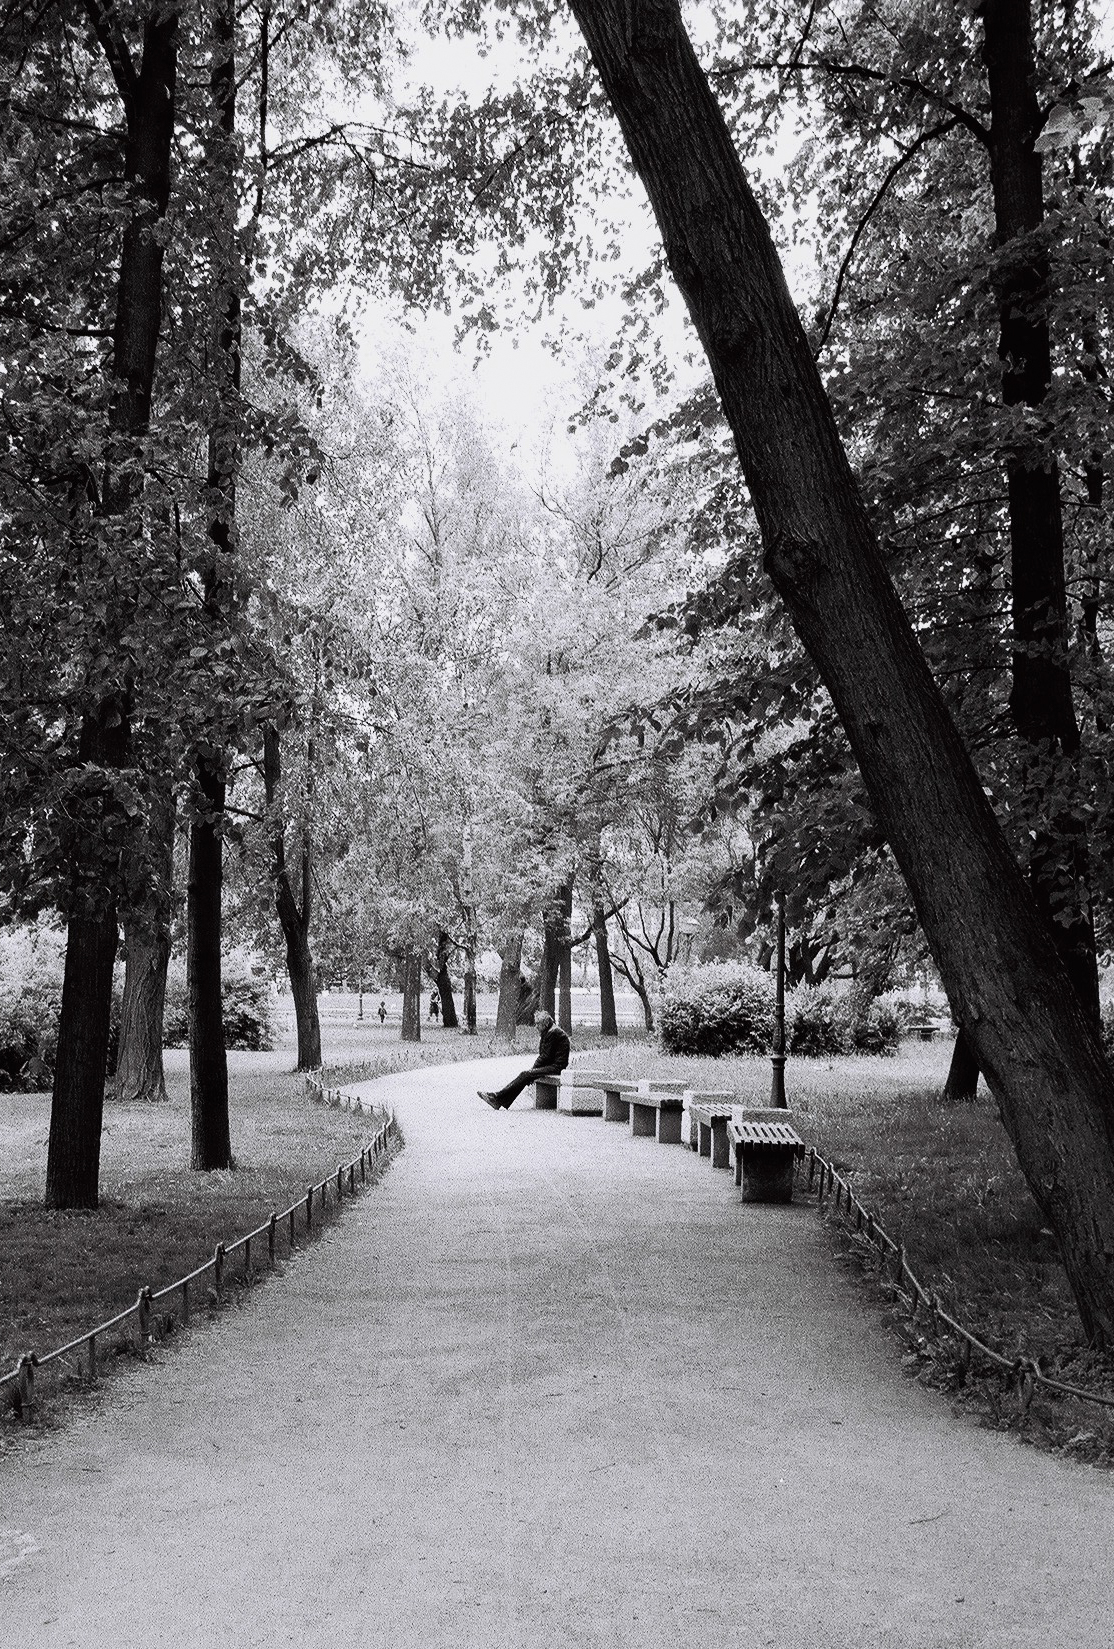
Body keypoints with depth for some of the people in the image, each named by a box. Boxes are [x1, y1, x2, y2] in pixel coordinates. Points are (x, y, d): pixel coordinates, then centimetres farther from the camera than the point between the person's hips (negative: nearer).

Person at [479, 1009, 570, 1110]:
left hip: (556, 1067, -10)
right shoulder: (548, 1032, 19)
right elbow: (544, 1055, 18)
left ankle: (497, 1097, -20)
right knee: (525, 1074, -5)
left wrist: (533, 1068, -8)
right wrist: (534, 1067, 4)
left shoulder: (553, 1033, -13)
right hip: (552, 1065, 10)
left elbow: (546, 1056, -15)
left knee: (526, 1074, -19)